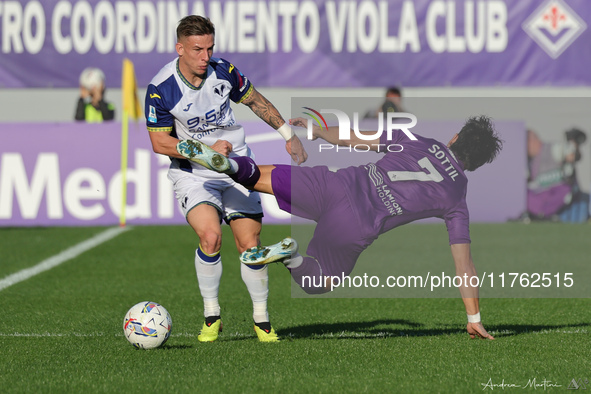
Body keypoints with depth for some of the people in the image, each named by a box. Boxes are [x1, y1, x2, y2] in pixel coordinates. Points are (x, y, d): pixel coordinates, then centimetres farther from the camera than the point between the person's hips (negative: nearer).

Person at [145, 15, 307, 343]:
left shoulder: (224, 72, -9)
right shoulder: (160, 89, -18)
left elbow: (255, 101, 10)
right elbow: (159, 143, -12)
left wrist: (288, 135, 11)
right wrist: (207, 150, -22)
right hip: (192, 173, -3)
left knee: (249, 244, -4)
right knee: (210, 236, -25)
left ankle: (261, 320, 14)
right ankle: (211, 316, -6)